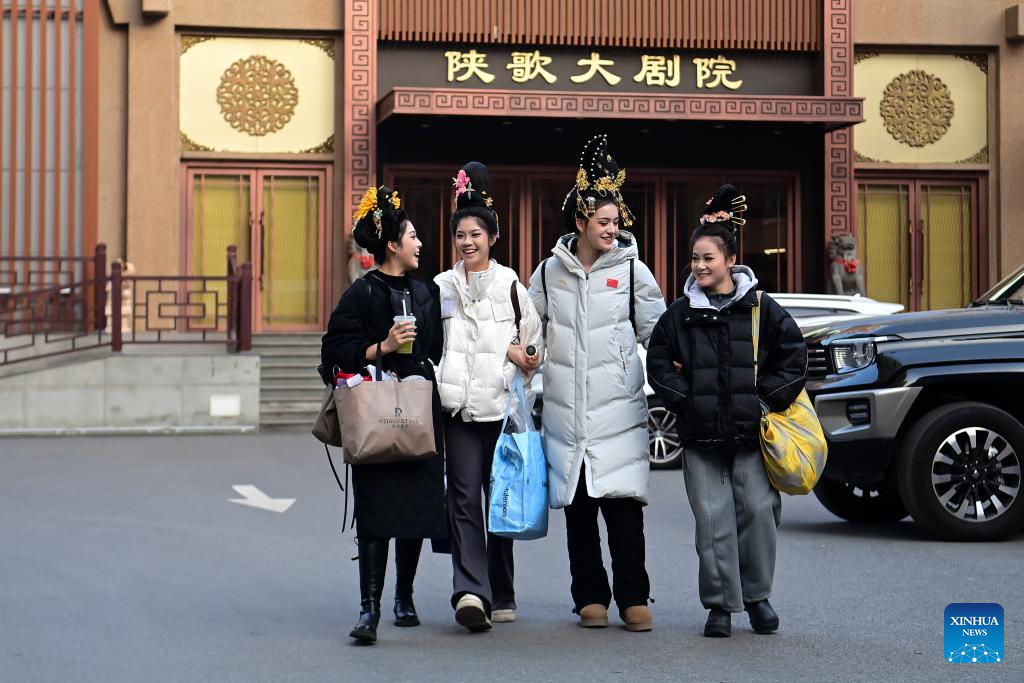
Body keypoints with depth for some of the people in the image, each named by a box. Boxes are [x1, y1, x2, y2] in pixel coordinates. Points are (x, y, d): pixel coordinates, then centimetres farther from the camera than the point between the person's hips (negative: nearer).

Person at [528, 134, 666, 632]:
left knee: (622, 503, -9)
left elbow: (657, 331, 7)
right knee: (576, 506, 5)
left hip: (618, 408, -2)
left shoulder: (632, 270, 3)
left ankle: (633, 598, -1)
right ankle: (590, 597, 14)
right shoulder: (549, 271, 8)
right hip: (565, 409, 2)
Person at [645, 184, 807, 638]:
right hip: (701, 435, 1)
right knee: (713, 518, 0)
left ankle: (757, 595, 17)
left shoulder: (760, 308, 3)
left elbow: (793, 354, 6)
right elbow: (658, 361, 11)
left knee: (758, 510, -1)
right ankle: (721, 604, 8)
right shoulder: (680, 313, 7)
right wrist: (683, 399, -1)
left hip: (751, 431, -1)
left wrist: (769, 399, -1)